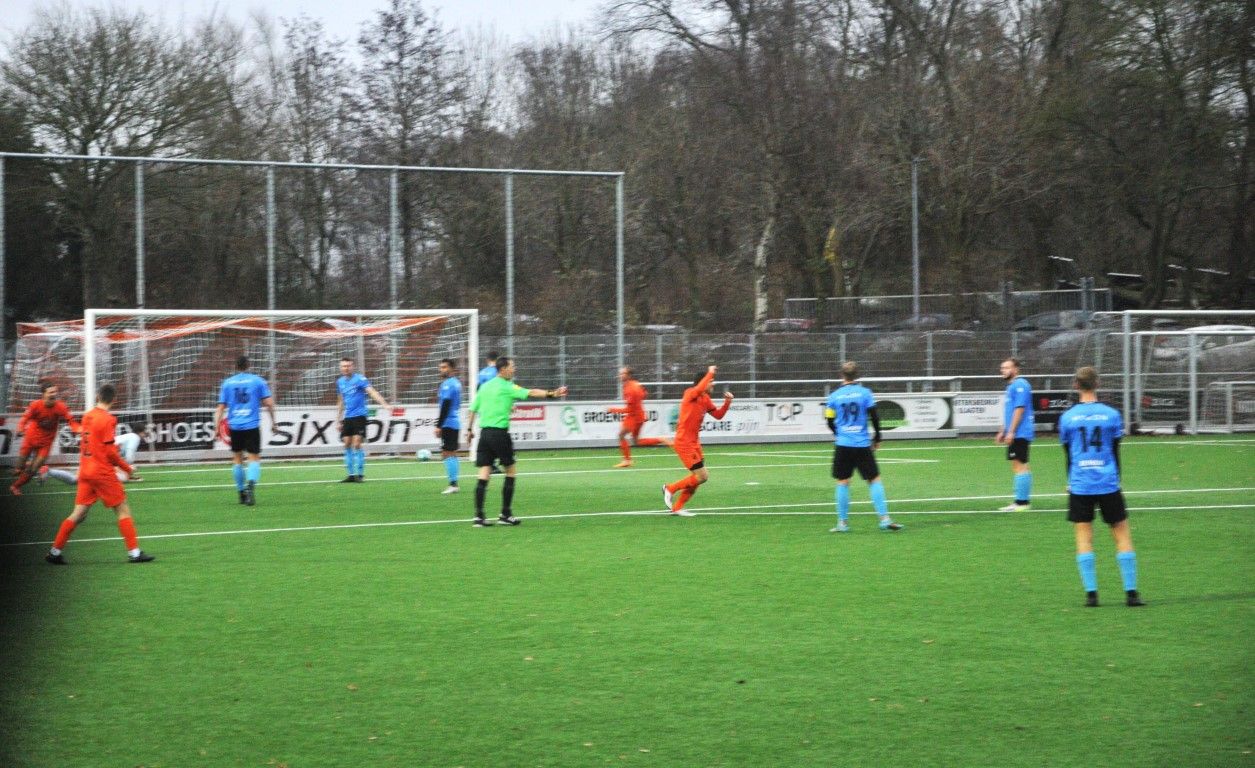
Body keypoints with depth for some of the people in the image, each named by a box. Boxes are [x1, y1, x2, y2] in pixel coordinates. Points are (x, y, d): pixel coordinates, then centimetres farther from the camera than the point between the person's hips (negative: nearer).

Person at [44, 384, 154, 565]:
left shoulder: (87, 416, 8)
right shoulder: (108, 419, -13)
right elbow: (110, 452, -14)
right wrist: (127, 468, -3)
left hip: (86, 472, 7)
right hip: (103, 473, -7)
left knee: (79, 513, 10)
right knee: (123, 510, 2)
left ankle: (55, 551, 9)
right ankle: (134, 552, 0)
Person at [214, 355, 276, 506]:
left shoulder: (227, 383, 6)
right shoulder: (257, 381, 2)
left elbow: (221, 407, 2)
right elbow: (269, 402, -1)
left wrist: (217, 427, 3)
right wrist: (273, 422, 7)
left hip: (234, 426, 2)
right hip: (252, 426, -2)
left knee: (237, 459, 14)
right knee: (254, 458, -2)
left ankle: (241, 492, 17)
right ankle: (251, 483, -29)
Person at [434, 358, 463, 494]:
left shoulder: (447, 384, -14)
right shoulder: (457, 382, 15)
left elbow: (445, 406, -19)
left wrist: (439, 425, -18)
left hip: (448, 423, -10)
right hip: (456, 423, 10)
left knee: (447, 454, -9)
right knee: (452, 453, 12)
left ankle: (453, 484, -12)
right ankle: (454, 484, 13)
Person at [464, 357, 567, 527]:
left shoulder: (485, 386, 14)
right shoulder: (507, 387, -5)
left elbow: (473, 409, 17)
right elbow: (531, 393, -16)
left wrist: (469, 429, 26)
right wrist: (552, 393, -21)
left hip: (484, 433, 6)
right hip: (500, 433, -6)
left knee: (483, 475, 0)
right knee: (511, 471, 8)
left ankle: (479, 516, -7)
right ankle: (505, 515, 7)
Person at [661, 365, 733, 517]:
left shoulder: (706, 399, 10)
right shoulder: (690, 394, -16)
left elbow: (718, 415, 16)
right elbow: (700, 389, -39)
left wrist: (727, 402, 1)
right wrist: (710, 373, -27)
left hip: (694, 443, 9)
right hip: (684, 443, -9)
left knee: (697, 478, 12)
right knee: (702, 476, -11)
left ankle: (677, 507, 22)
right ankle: (670, 489, 4)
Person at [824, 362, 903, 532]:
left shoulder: (834, 396, 2)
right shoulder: (865, 393, -2)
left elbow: (830, 421, 7)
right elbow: (874, 417, -3)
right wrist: (877, 438, 10)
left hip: (843, 445, 1)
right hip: (863, 445, -1)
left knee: (842, 482, 8)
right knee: (874, 480, 4)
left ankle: (842, 522, 7)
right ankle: (884, 518, -3)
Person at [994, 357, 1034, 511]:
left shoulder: (1019, 385, -12)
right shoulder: (1012, 386, 19)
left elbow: (1019, 409, -19)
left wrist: (1011, 432, -21)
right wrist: (1002, 432, 25)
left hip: (1019, 434, -10)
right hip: (1015, 434, 10)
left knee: (1019, 465, -10)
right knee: (1018, 466, 11)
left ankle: (1021, 502, -10)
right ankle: (1020, 501, 14)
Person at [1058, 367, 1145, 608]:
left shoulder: (1067, 417, 0)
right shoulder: (1111, 414, -2)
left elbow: (1067, 454, 8)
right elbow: (1116, 452, 5)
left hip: (1080, 486, 0)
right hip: (1108, 484, 0)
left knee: (1084, 538, 4)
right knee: (1122, 534, 7)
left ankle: (1091, 593, -2)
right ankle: (1131, 592, 3)